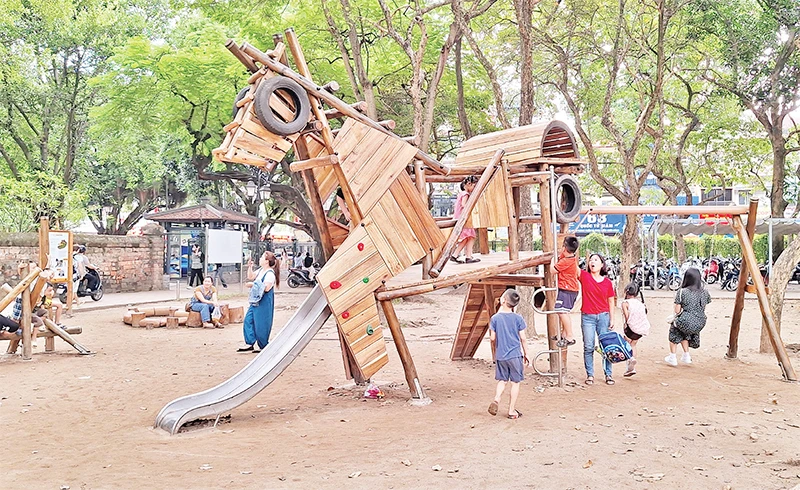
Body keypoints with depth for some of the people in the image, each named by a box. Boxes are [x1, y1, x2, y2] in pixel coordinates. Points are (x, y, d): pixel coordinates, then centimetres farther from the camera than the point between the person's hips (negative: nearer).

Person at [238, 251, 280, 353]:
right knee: (248, 320, 6)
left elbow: (266, 288, -25)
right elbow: (250, 277, 25)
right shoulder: (260, 270, 12)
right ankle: (249, 344, 9)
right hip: (255, 301, 10)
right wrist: (250, 267, 11)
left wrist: (253, 285, -18)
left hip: (264, 302, -10)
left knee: (261, 325, -3)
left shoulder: (270, 274, -18)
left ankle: (263, 346, 9)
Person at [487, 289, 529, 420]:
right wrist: (526, 354, 9)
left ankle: (496, 400, -7)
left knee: (502, 380, 16)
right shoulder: (518, 318, -6)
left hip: (500, 355, 2)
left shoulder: (495, 318, -5)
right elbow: (523, 338, -3)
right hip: (515, 355, -1)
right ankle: (512, 411, 11)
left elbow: (492, 338, 0)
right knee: (515, 382, 8)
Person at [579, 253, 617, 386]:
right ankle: (590, 375, 12)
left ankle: (608, 374, 12)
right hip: (587, 317, -1)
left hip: (603, 316, 1)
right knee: (588, 347, 2)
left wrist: (612, 319, 7)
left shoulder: (607, 282, 5)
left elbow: (611, 301, 10)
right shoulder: (584, 276, 1)